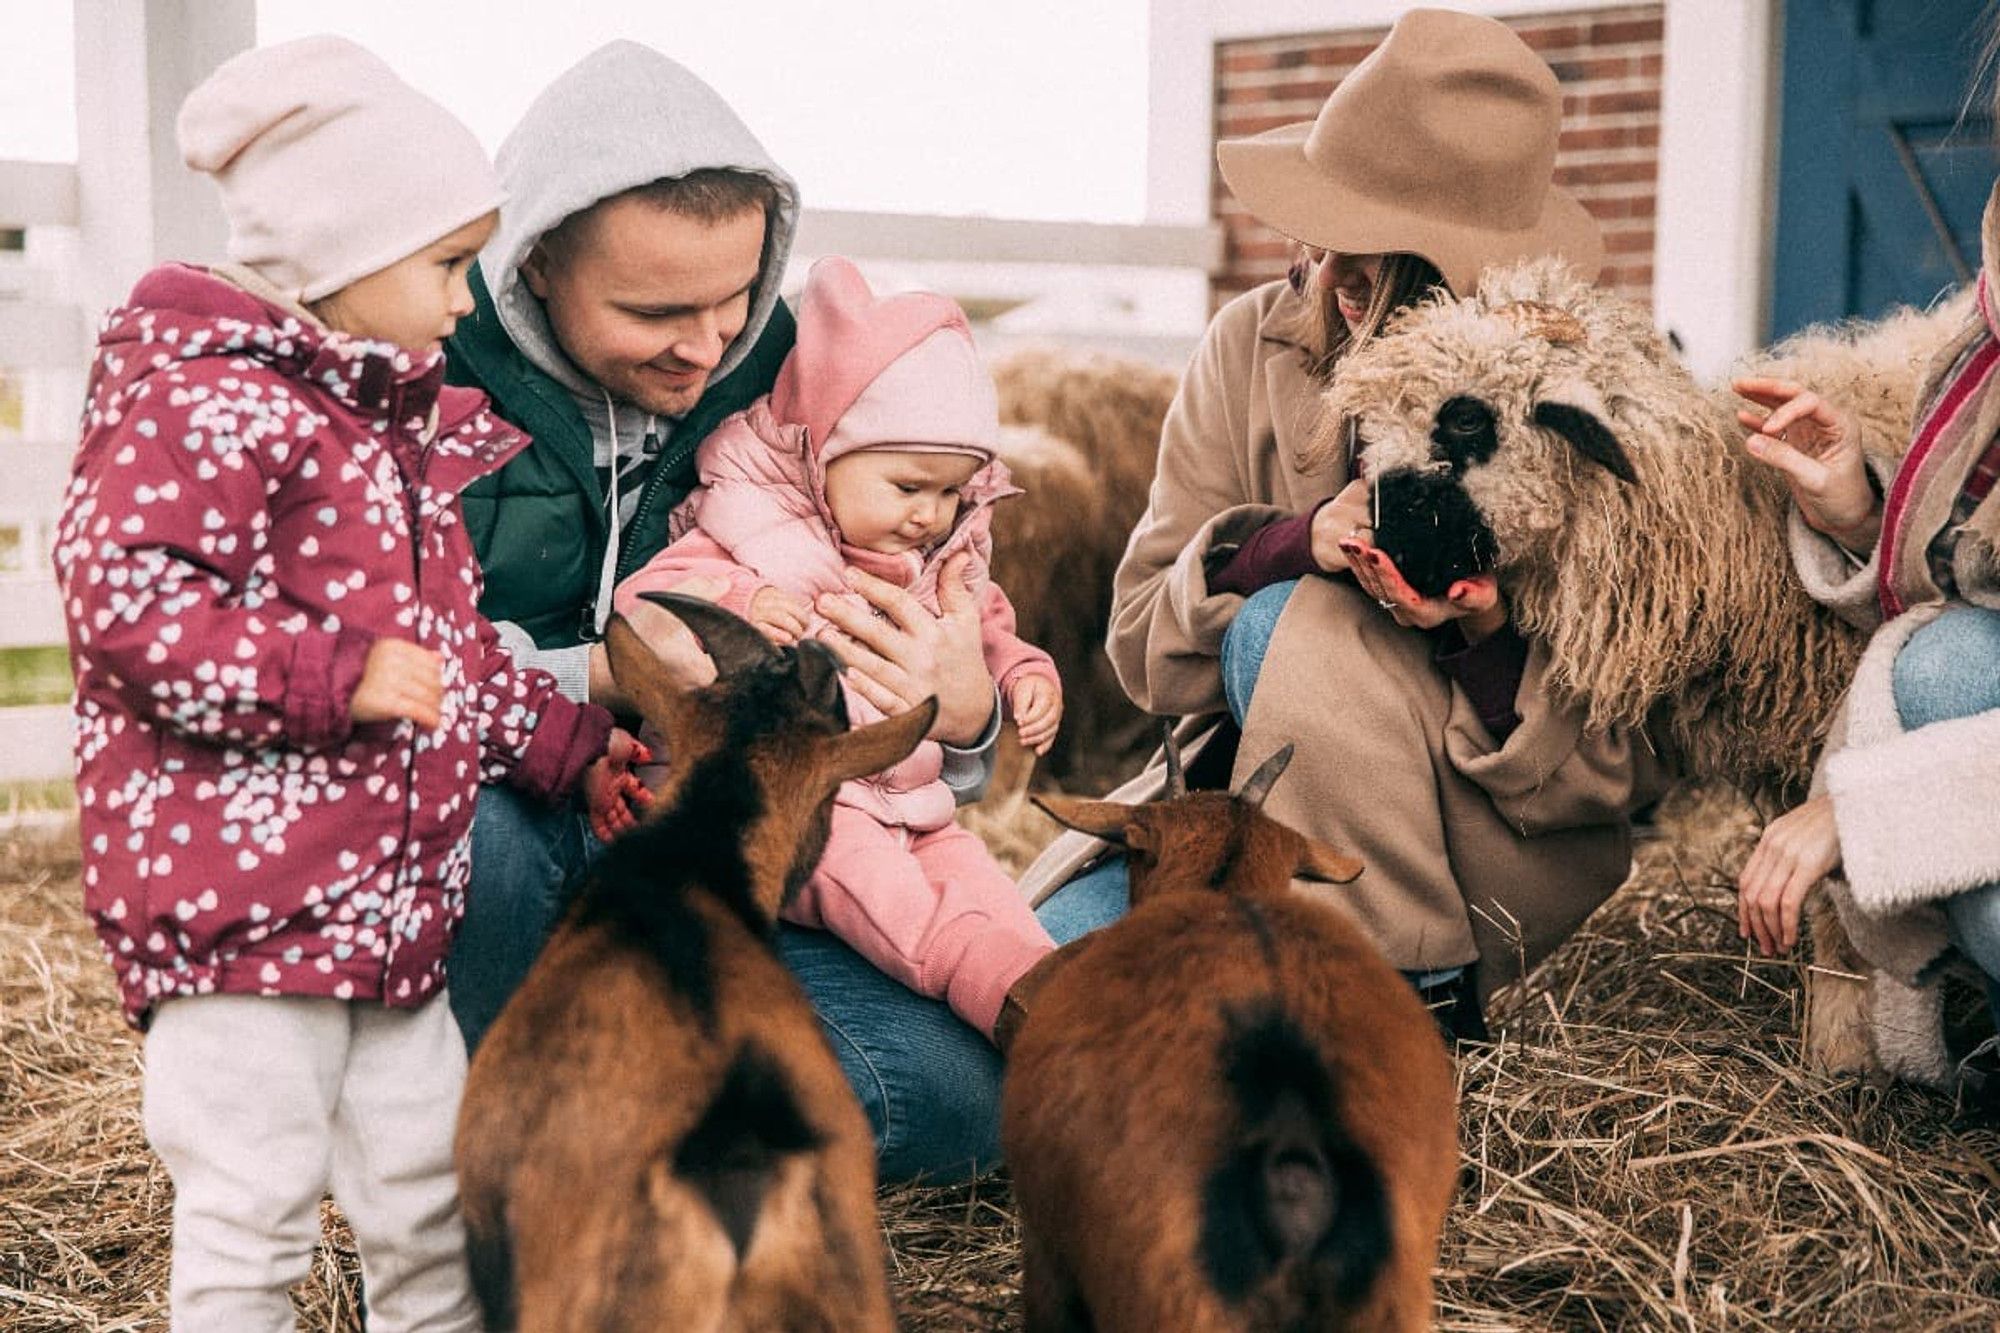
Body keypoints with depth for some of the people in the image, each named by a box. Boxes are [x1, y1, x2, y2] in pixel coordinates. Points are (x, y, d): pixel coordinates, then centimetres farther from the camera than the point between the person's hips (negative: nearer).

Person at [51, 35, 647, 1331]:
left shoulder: (398, 422, 17)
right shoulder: (203, 403, -14)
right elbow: (121, 601, -24)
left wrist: (568, 745, 19)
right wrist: (337, 678, -24)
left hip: (394, 906, 9)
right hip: (241, 901, -9)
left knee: (431, 1193, 16)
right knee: (253, 1206, -1)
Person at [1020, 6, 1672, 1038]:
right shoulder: (1258, 344, -5)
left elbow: (1629, 761, -12)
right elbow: (1143, 646, -7)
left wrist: (1487, 634, -32)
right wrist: (1300, 542, -26)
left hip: (1508, 856, -2)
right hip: (1254, 785, 2)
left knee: (1290, 626, -30)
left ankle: (1419, 1000, -18)